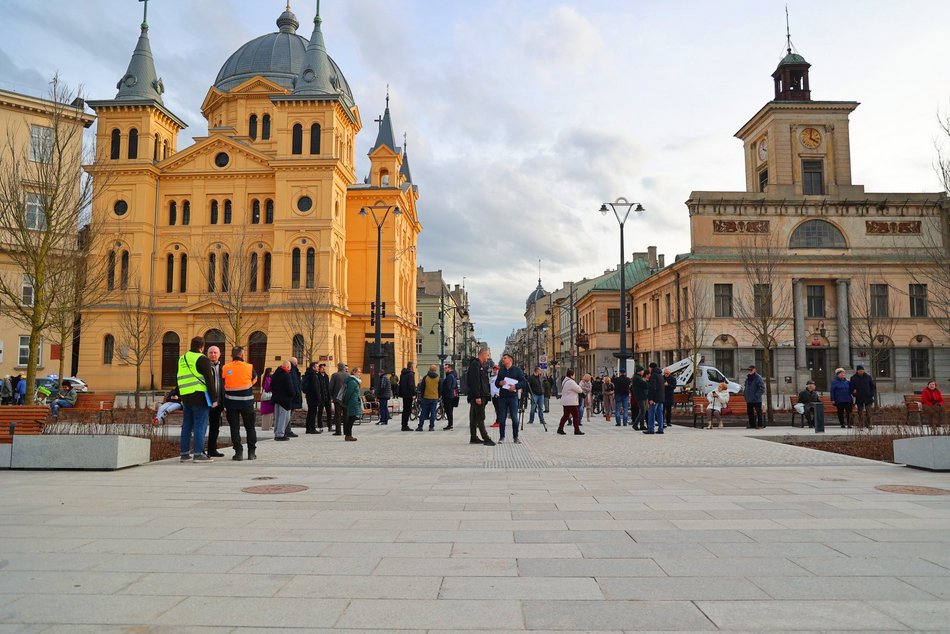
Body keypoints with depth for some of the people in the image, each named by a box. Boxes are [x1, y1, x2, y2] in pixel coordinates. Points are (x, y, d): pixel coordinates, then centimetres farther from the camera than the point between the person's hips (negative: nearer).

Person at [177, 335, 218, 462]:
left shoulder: (182, 359, 15)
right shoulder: (202, 360, -9)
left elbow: (181, 380, 20)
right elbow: (209, 381, -11)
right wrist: (214, 398, -8)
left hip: (186, 397, 7)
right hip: (200, 396, -7)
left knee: (186, 426, 12)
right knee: (200, 426, -5)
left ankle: (184, 453, 16)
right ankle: (199, 454, -6)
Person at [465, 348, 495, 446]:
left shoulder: (481, 365, 20)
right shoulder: (475, 364, -12)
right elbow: (474, 382, -19)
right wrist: (477, 396, -23)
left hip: (481, 396, 10)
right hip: (477, 396, -10)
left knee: (474, 418, 12)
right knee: (480, 418, -9)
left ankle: (473, 438, 17)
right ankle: (486, 439, -9)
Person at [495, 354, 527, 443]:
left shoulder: (517, 370, 2)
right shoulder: (501, 371, 15)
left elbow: (524, 382, -3)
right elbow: (496, 382, 17)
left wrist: (516, 386, -19)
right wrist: (499, 383, -6)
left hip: (513, 396, -3)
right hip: (502, 397, 3)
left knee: (514, 418, -3)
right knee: (501, 418, 4)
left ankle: (515, 437, 7)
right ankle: (501, 436, 13)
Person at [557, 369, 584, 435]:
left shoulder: (565, 381, 14)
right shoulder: (571, 382, -19)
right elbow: (579, 390, -15)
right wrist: (581, 389, 8)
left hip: (565, 402, 10)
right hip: (571, 402, -10)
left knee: (566, 415, 14)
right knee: (576, 415, -2)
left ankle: (560, 429, 13)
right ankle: (577, 430, 1)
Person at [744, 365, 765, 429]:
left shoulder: (758, 378, -10)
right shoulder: (747, 378, 12)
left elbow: (762, 388, -12)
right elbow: (745, 386, 25)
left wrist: (757, 395, -18)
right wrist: (744, 393, 13)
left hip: (757, 400, -7)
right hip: (749, 400, 7)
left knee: (758, 412, -1)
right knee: (749, 412, 11)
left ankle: (760, 425, 6)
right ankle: (752, 424, 20)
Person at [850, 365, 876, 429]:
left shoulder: (868, 377, 4)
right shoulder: (853, 378, 2)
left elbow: (873, 387, 10)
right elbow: (851, 388, 8)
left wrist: (871, 394, -2)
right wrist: (854, 394, -7)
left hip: (868, 398, 0)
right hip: (859, 399, 0)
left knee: (868, 413, -1)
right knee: (860, 413, 2)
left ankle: (868, 425, 8)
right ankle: (861, 426, 6)